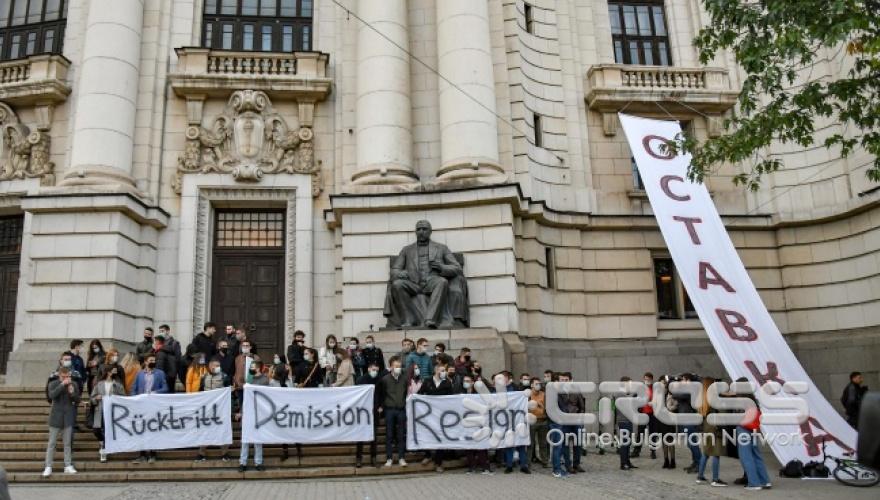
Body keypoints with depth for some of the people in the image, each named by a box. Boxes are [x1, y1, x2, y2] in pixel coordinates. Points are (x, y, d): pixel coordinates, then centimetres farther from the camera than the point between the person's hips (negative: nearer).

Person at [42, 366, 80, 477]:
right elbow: (51, 395, -20)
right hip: (56, 417, -2)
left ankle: (68, 466, 11)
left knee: (67, 443, 6)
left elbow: (77, 400, 5)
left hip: (68, 418, 2)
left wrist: (72, 393, -13)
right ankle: (48, 467, 7)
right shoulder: (53, 384, -2)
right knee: (51, 443, 2)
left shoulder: (74, 384, 3)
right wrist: (62, 384, -25)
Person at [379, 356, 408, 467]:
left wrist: (405, 404, 6)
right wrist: (382, 406, 5)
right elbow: (382, 394, 5)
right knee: (389, 435, 4)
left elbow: (407, 393, 10)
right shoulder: (385, 379, -2)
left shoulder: (404, 379, 3)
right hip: (389, 410, -1)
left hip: (401, 409, 2)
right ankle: (389, 458, 10)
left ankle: (401, 458, 11)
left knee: (401, 435, 4)